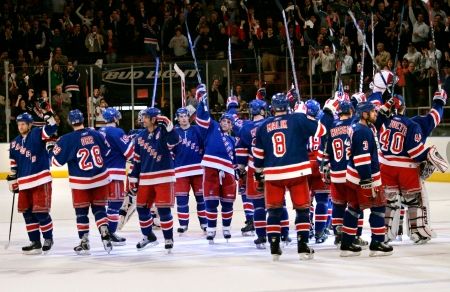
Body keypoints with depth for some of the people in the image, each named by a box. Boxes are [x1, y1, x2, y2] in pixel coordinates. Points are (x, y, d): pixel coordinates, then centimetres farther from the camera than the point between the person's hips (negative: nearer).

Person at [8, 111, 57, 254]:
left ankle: (48, 238, 12)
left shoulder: (37, 134, -4)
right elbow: (14, 164, 17)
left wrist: (49, 117, -34)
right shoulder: (15, 143, 12)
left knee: (41, 212, -6)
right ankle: (35, 242, 18)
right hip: (24, 183, 7)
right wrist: (13, 181, 15)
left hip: (41, 181, -7)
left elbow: (51, 129, -21)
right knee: (27, 213, 9)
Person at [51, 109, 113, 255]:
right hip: (101, 178, 3)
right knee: (99, 208, 14)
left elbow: (56, 161, -8)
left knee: (81, 211, 9)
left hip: (80, 183, -3)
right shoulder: (95, 134, -2)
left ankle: (84, 243, 12)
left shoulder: (67, 139, -13)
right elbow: (107, 151, 12)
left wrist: (55, 149, 11)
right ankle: (105, 237, 2)